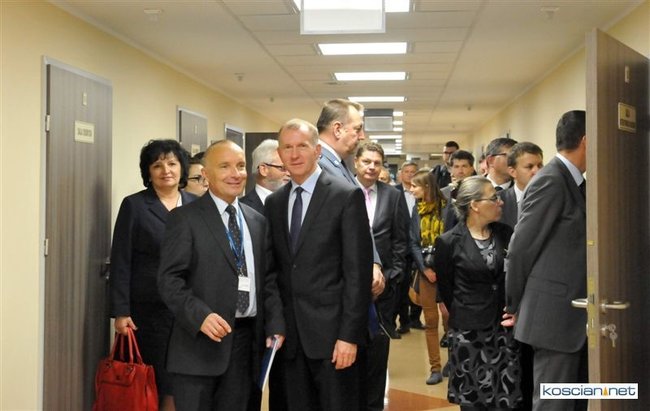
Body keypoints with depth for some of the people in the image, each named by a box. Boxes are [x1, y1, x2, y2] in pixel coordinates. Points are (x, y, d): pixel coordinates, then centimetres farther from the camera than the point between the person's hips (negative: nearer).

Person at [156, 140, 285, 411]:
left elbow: (267, 278, 14)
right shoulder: (185, 218, -3)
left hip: (247, 338, 5)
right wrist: (200, 315, -24)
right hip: (201, 340, -5)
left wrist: (275, 324, 1)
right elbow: (170, 279, -10)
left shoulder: (257, 221, 14)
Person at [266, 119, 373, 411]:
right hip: (290, 334, 5)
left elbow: (358, 271, -10)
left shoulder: (347, 196, -6)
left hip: (331, 331, -5)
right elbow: (275, 267, 13)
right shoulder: (273, 202, 11)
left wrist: (350, 334, -14)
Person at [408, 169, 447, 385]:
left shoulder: (446, 207, -5)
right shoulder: (416, 210, 8)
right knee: (430, 320, 5)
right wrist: (425, 268, -7)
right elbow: (413, 243, 5)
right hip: (425, 270, 4)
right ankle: (435, 368, 11)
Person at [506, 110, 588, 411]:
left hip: (573, 315, 9)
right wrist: (514, 306, -3)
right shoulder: (550, 181, -15)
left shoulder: (572, 181, 13)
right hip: (554, 314, -9)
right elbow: (520, 248, -13)